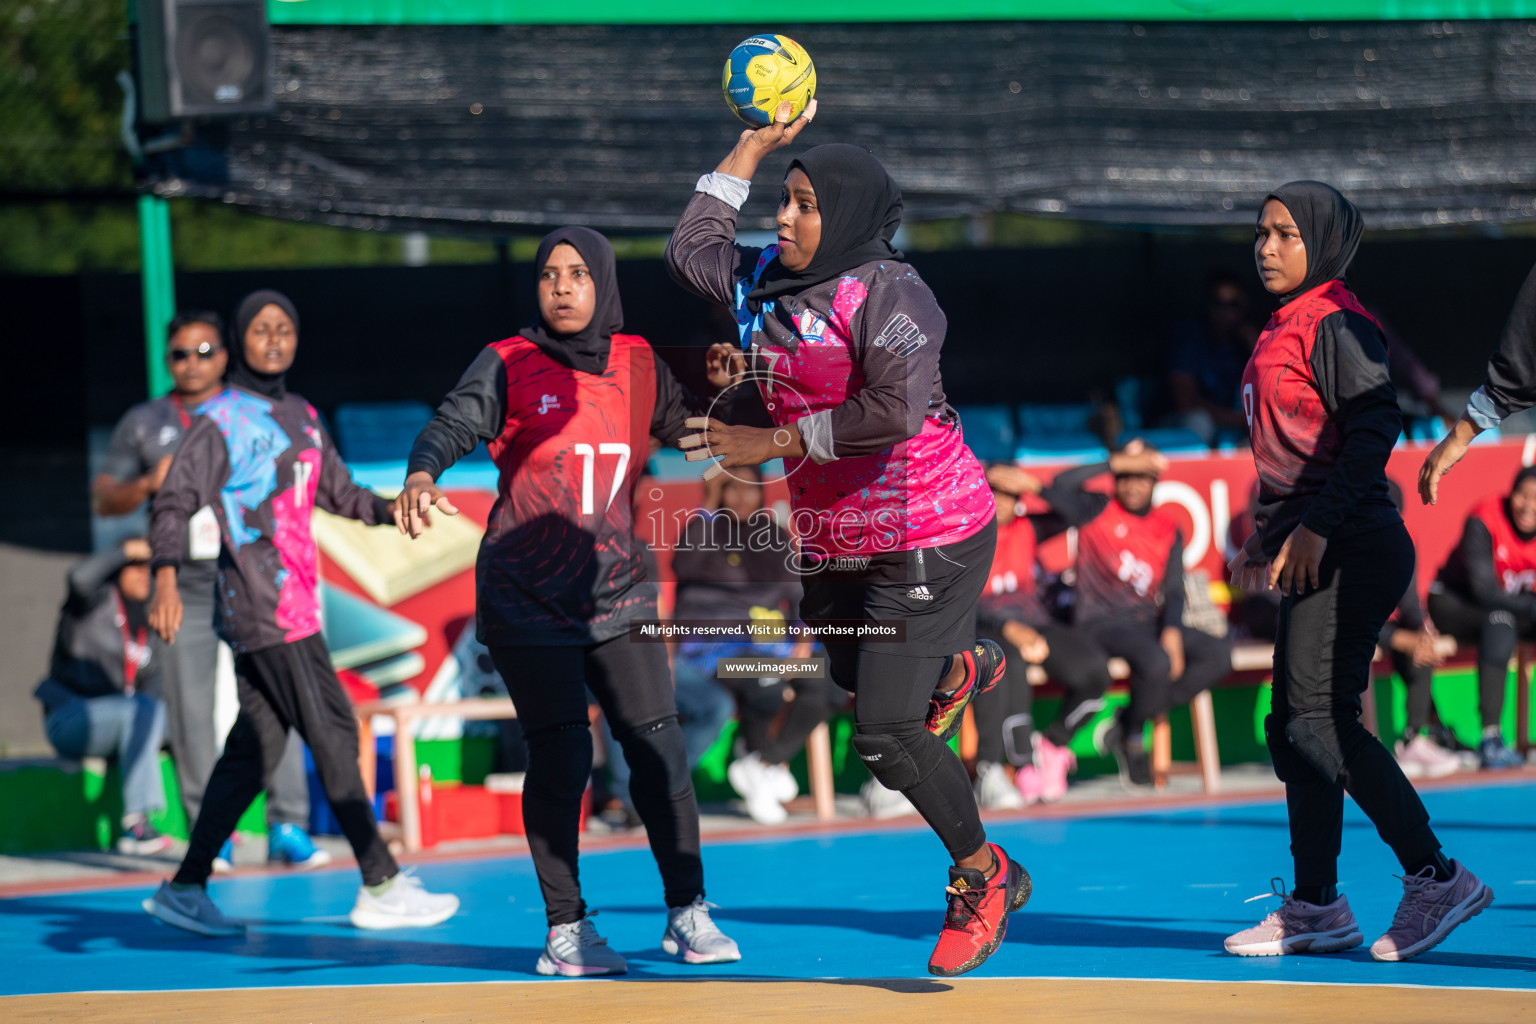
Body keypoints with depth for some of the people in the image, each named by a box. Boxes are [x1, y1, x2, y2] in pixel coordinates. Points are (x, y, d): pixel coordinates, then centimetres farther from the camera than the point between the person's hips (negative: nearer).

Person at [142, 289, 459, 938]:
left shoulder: (301, 416, 16)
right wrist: (167, 580, -28)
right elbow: (175, 502, -14)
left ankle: (186, 888, 14)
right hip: (264, 608, -8)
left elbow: (336, 490, 25)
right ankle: (381, 888, -4)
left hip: (293, 603, 8)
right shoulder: (221, 420, -7)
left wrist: (387, 511, 5)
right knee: (333, 734, -8)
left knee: (255, 749, 8)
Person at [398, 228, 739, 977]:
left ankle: (686, 913, 8)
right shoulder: (509, 365, -5)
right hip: (526, 598, -3)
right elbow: (452, 426, -18)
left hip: (616, 591, 3)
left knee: (658, 743, -4)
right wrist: (422, 475, -39)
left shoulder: (639, 366, 6)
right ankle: (565, 929, 4)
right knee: (560, 755, -7)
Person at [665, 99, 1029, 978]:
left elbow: (896, 408, -30)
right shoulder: (769, 282, 6)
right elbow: (692, 252, 19)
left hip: (925, 538, -9)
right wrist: (754, 147, 13)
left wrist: (772, 442, -24)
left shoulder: (886, 290, -18)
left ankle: (983, 877, 10)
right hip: (835, 540, 9)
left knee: (885, 732, -10)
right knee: (854, 679, 27)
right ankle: (959, 668, 58)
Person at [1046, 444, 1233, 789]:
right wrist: (1118, 462, -17)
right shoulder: (1097, 511, 3)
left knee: (1219, 654, -16)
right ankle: (1132, 740, -7)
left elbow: (1173, 591, 8)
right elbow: (1060, 487, -17)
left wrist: (1172, 632, -12)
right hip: (1101, 622, -5)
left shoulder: (1168, 531, 14)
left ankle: (1131, 719, -8)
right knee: (1156, 661, -35)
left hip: (1147, 622, 6)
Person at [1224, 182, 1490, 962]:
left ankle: (1434, 877, -12)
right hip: (1315, 553, 10)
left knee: (1320, 720, -15)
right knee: (1292, 727, 9)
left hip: (1353, 549, -10)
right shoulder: (1281, 332, 19)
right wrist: (1268, 537, 25)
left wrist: (1317, 526, -23)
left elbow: (1376, 427, -19)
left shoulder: (1335, 323, -9)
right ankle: (1315, 906, 13)